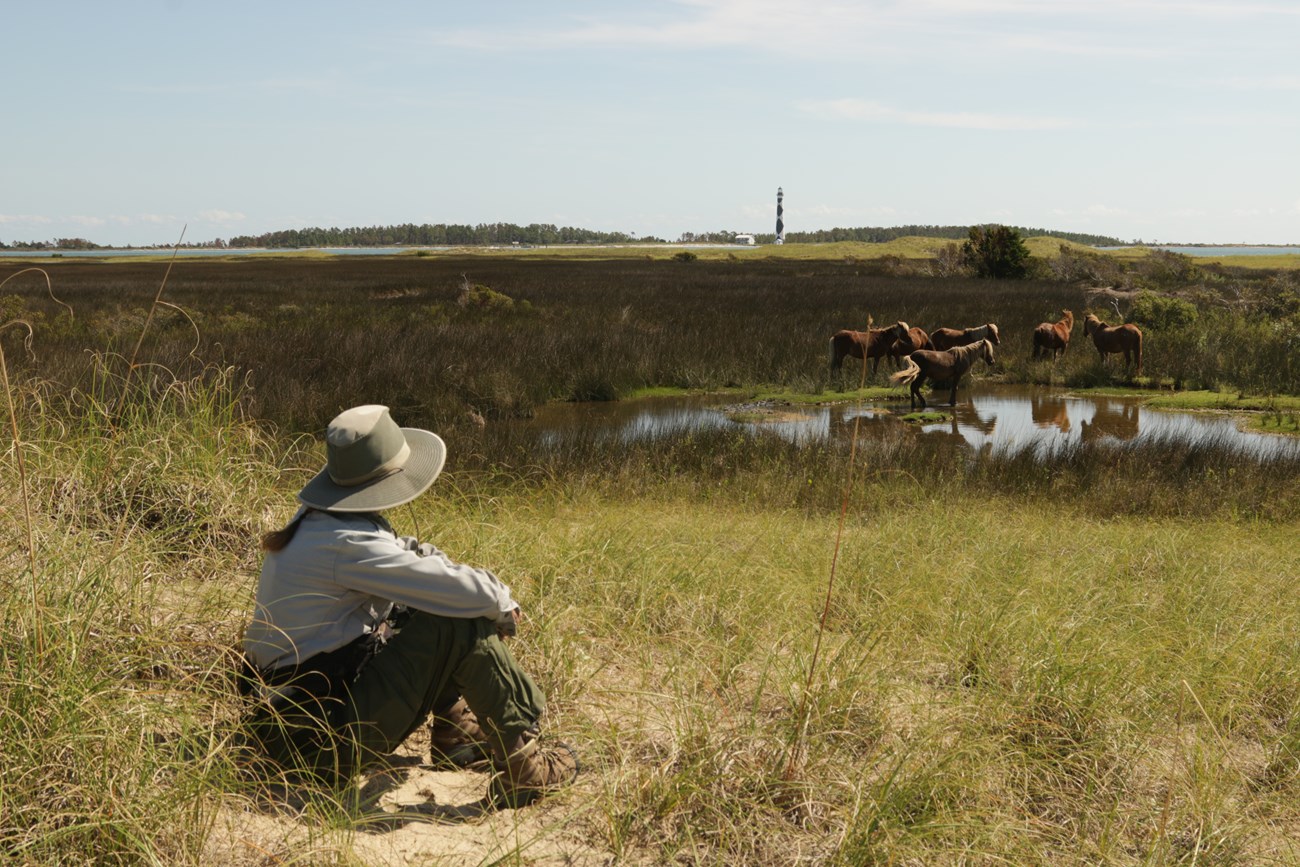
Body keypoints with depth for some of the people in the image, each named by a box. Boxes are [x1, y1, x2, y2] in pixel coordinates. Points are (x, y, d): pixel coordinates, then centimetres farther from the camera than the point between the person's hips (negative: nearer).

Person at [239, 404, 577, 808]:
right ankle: (522, 766, -7)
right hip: (321, 741, -10)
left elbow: (410, 557, 20)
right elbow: (470, 592, -24)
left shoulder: (315, 519, 6)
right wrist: (503, 603, 0)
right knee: (461, 624, -17)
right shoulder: (348, 543, -23)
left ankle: (454, 730, 17)